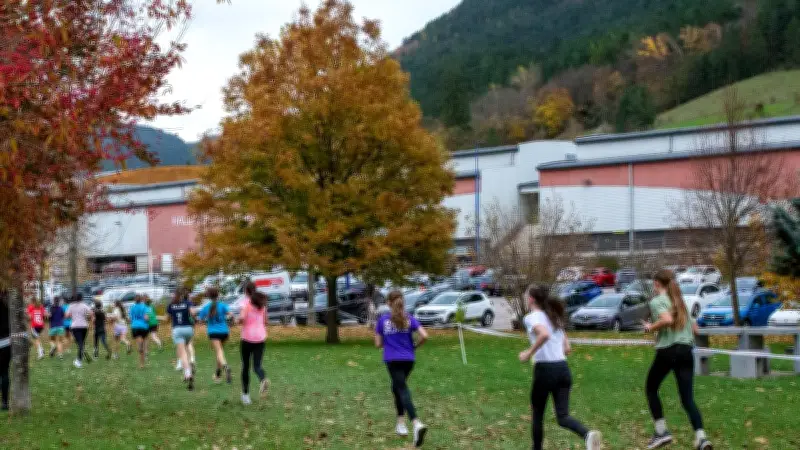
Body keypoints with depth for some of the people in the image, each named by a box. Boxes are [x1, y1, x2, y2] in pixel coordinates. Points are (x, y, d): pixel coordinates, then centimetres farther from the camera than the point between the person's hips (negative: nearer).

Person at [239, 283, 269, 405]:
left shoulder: (247, 302, -7)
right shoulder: (262, 303, 10)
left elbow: (242, 318, -22)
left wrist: (239, 319, -1)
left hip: (247, 337, -4)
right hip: (260, 337, 4)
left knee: (245, 366, 12)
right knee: (257, 366, 2)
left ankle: (245, 394, 17)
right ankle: (263, 380, -32)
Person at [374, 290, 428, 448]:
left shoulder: (383, 320, -2)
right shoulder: (410, 319, 2)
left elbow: (378, 344, 1)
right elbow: (424, 336, -8)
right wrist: (415, 346, 10)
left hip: (392, 360, -3)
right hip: (408, 359, 3)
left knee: (403, 390, -9)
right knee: (397, 387, 25)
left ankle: (417, 423, -30)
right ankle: (400, 423, 25)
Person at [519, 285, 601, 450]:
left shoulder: (532, 317, -4)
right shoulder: (554, 318, 19)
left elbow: (544, 334, -26)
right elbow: (567, 348, 19)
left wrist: (529, 353, -16)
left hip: (545, 369, -6)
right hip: (563, 368, 6)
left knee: (537, 415, 13)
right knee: (563, 416, -2)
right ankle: (587, 435, -30)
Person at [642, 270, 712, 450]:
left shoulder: (657, 301, -3)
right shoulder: (680, 301, 18)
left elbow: (667, 320, -23)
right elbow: (694, 328, 20)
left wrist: (651, 327, -7)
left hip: (667, 350, -5)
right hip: (686, 351, 5)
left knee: (651, 389, 18)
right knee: (688, 398, 0)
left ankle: (661, 431, 13)